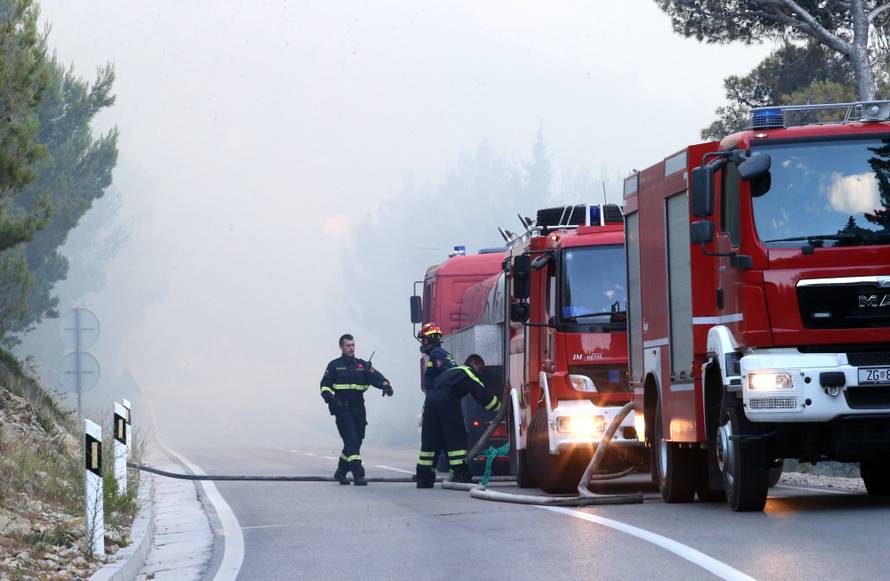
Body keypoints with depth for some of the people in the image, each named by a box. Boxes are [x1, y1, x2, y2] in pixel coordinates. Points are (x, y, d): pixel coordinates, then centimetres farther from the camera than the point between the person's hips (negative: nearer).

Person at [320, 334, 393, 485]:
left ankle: (341, 471, 28)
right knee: (351, 440, -14)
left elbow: (375, 376, -2)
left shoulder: (362, 365, 13)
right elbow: (325, 386, 3)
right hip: (342, 409, -4)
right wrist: (329, 397, -19)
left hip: (358, 409, 4)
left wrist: (385, 384, -23)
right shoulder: (334, 366, 6)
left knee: (356, 441, 10)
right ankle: (358, 475, -20)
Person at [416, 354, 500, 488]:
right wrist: (500, 407, 14)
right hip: (447, 402, -8)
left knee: (430, 441, 9)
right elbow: (483, 395, 4)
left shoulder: (451, 371, 35)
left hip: (430, 401, 8)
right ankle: (461, 476, -10)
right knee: (457, 439, -4)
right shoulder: (469, 372, 11)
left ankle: (423, 479, 9)